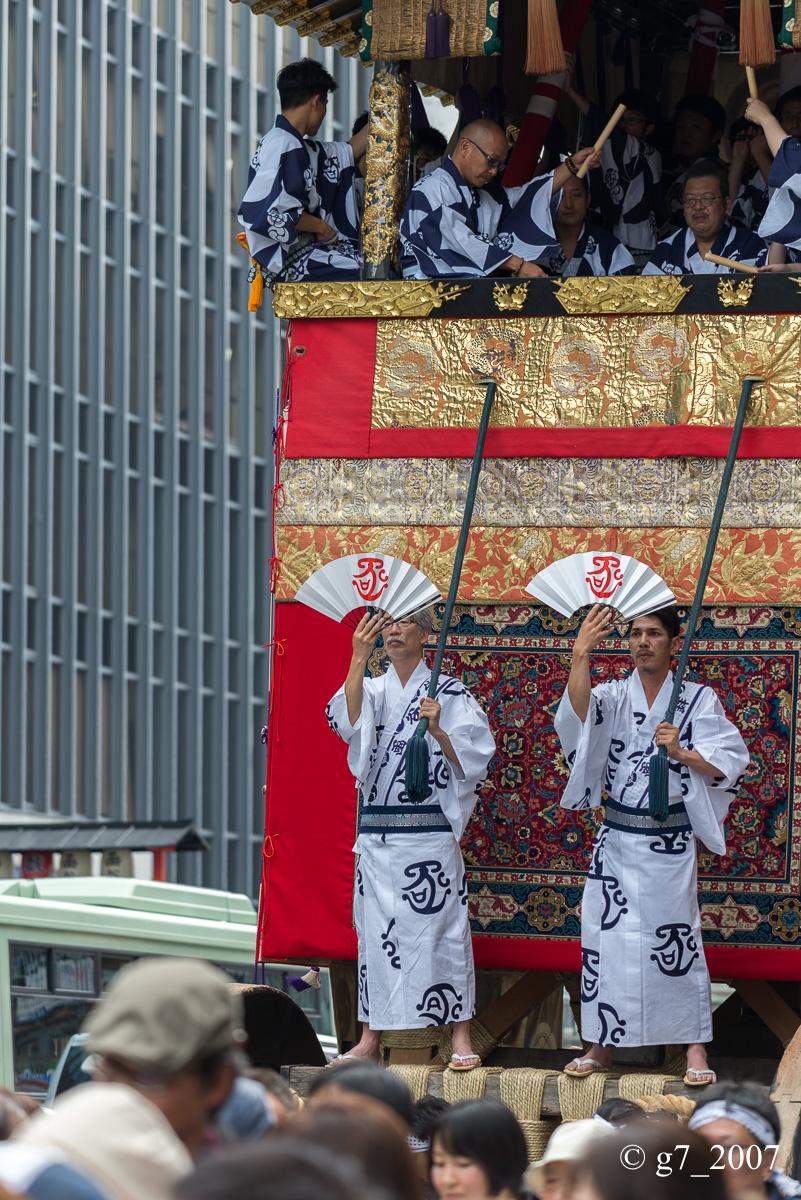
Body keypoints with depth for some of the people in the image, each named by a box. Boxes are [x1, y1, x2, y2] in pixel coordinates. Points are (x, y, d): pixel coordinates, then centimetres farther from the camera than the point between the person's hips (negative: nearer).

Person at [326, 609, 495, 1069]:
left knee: (441, 928, -4)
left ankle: (461, 1036, 1)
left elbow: (472, 756, -2)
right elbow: (347, 721, -11)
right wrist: (359, 658, -18)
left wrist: (437, 731, -19)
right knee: (375, 929, 5)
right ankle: (371, 1038, 11)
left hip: (429, 832, -3)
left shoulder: (448, 692, 2)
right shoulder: (373, 688, 11)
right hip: (377, 834, 4)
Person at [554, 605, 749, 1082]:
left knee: (677, 940, 1)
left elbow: (729, 764, -2)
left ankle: (695, 1047, 9)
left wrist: (681, 752, -17)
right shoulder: (614, 696, 3)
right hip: (617, 840, 2)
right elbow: (579, 710, -20)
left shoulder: (698, 699, 1)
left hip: (671, 844, -2)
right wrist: (581, 657, -36)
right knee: (606, 936, 2)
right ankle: (603, 1045, 12)